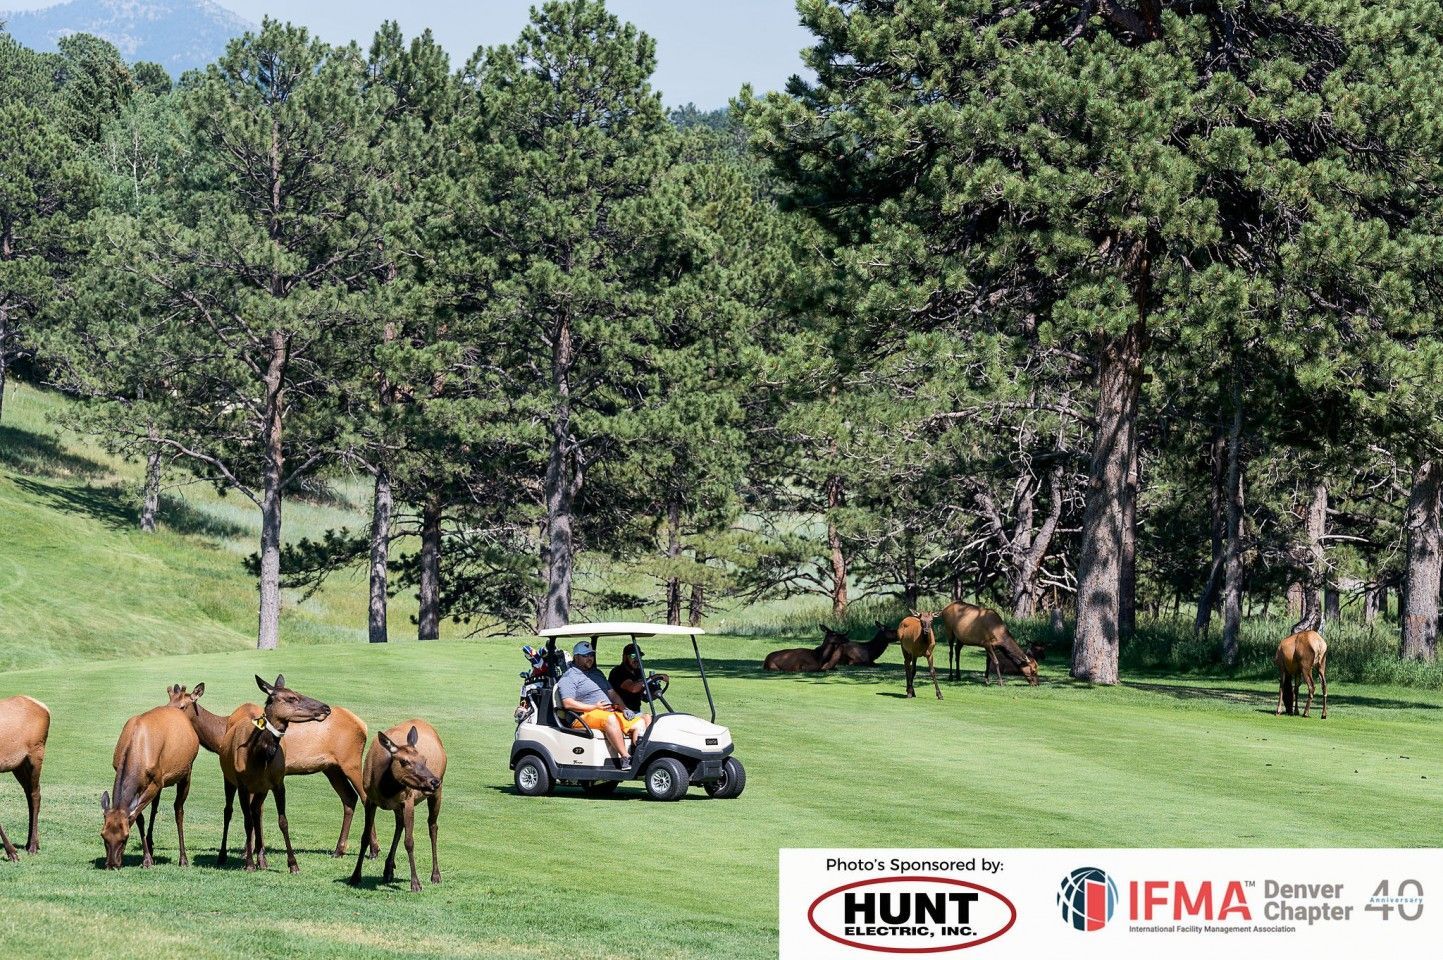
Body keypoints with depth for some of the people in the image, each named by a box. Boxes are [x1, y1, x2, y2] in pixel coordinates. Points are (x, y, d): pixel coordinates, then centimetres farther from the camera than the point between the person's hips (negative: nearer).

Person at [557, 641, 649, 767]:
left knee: (640, 722, -8)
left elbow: (612, 694, 26)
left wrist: (624, 709, 7)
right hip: (585, 717, -8)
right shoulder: (569, 677, -1)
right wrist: (595, 707, -17)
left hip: (610, 712, 8)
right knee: (610, 719, -37)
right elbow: (568, 703, -14)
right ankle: (625, 759, -41)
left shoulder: (597, 673, 25)